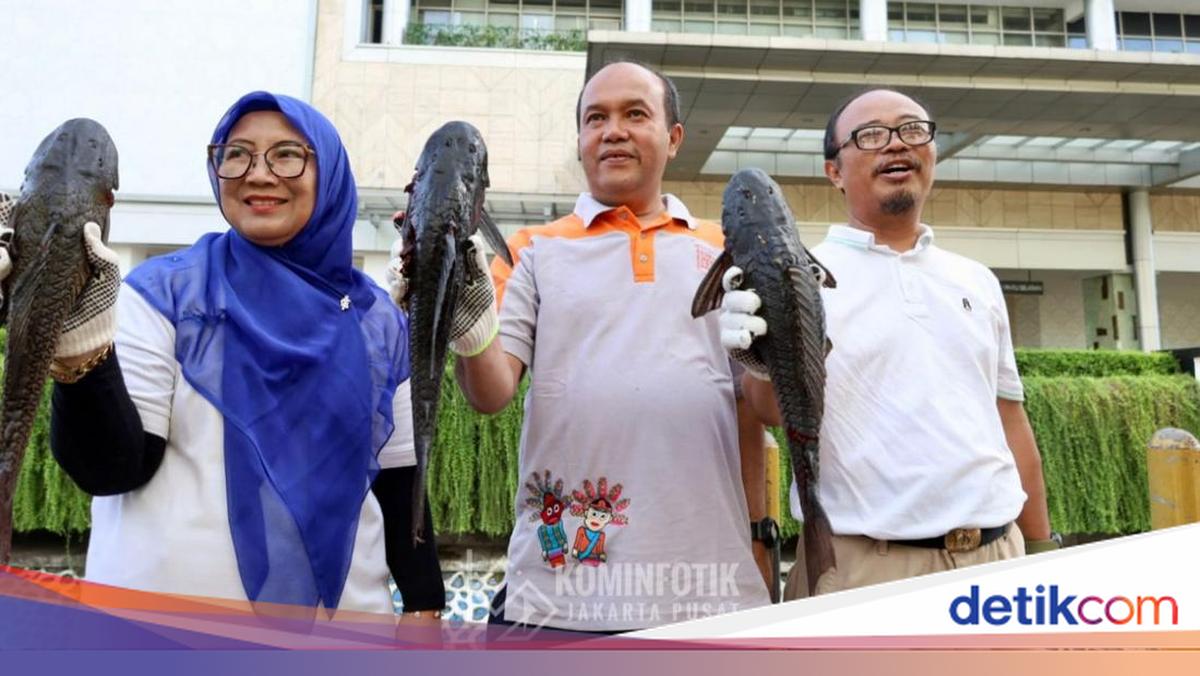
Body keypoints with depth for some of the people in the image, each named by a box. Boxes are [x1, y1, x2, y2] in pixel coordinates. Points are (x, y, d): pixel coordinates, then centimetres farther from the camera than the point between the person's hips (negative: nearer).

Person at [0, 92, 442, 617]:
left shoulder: (378, 319, 3)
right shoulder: (164, 290, -5)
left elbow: (398, 481, 6)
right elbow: (111, 469, -10)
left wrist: (425, 604, 3)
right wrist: (81, 352, -26)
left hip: (338, 614, 3)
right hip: (163, 621, -2)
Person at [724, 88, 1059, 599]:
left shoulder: (978, 282, 12)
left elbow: (1011, 423, 17)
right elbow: (777, 408, -15)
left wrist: (1041, 550, 15)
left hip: (996, 557, 5)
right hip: (858, 566, -4)